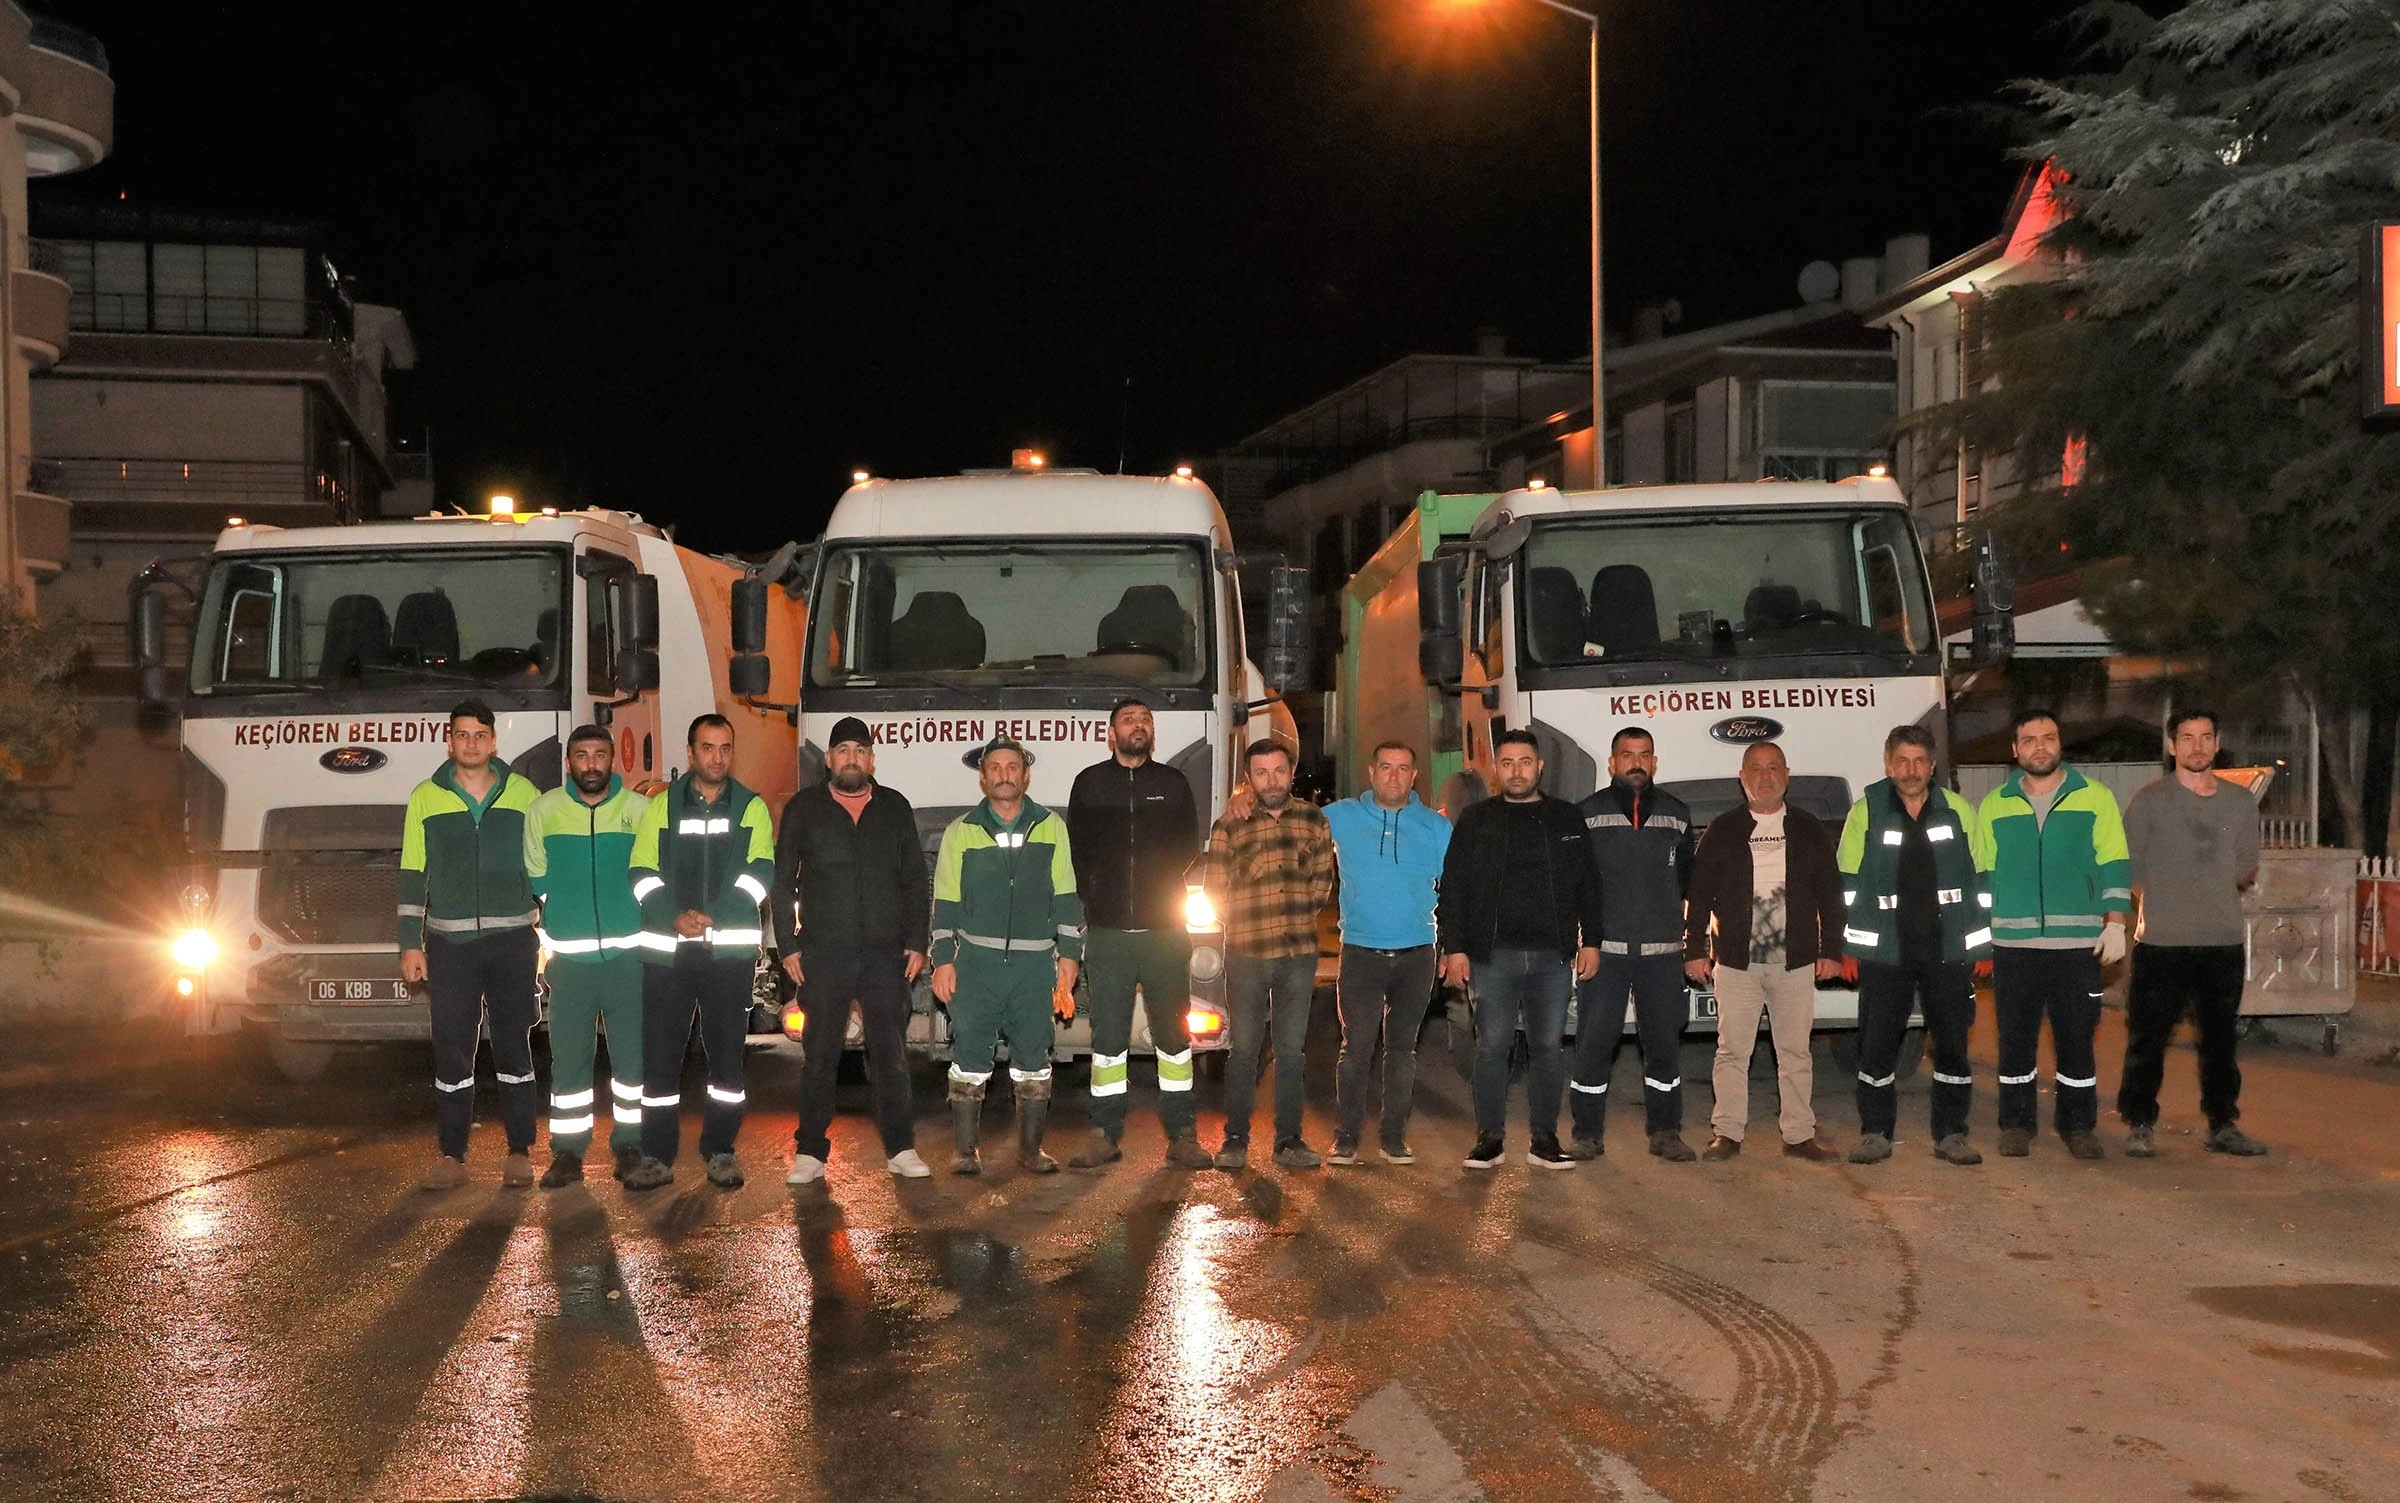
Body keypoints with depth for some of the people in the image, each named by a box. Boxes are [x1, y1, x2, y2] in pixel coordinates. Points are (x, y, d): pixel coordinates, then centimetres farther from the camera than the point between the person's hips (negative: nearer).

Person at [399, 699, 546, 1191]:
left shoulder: (524, 796, 6)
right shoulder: (425, 799, 7)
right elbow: (413, 875, 7)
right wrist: (410, 944, 1)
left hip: (513, 939, 0)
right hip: (450, 942, 0)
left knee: (514, 1048, 3)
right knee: (452, 1051, 1)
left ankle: (520, 1152, 9)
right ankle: (451, 1155, 8)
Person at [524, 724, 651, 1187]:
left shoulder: (639, 809, 0)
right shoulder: (544, 810, 4)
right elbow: (536, 876, 15)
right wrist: (564, 911, 10)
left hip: (627, 952, -1)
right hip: (569, 955, 1)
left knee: (632, 1053, 2)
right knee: (568, 1057, 3)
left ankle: (629, 1145, 14)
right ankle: (567, 1153, 10)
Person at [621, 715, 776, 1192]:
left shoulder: (752, 808, 8)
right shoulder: (661, 807, 10)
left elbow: (759, 872, -2)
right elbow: (641, 872, 3)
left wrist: (713, 917, -14)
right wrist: (675, 916, -14)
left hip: (731, 947, 0)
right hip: (666, 948, 0)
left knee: (727, 1052, 4)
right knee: (660, 1052, 0)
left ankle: (720, 1151, 15)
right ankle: (657, 1155, 7)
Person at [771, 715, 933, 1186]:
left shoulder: (895, 808, 10)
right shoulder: (803, 808, 5)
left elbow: (916, 881, 11)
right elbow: (782, 883, 6)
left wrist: (918, 943, 3)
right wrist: (787, 946, -2)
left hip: (886, 954, 1)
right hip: (822, 954, -1)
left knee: (891, 1054, 3)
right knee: (819, 1056, 2)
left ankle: (901, 1149, 11)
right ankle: (810, 1154, 8)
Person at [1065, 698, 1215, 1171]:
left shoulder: (1173, 784, 10)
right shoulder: (1089, 783, 9)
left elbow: (1187, 849, 10)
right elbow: (1076, 852, 9)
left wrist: (1159, 887, 1)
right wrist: (1092, 898, 1)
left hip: (1165, 931, 0)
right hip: (1107, 932, 0)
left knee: (1173, 1035, 3)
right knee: (1107, 1038, 2)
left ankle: (1181, 1136, 7)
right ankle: (1105, 1136, 8)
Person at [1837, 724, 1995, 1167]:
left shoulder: (1959, 811, 5)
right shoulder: (1865, 814, 2)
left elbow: (1982, 878, 9)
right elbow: (1848, 881, 3)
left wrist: (1983, 943, 5)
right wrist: (1847, 945, -1)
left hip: (1948, 948, 1)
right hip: (1885, 950, -1)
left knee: (1952, 1043, 5)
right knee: (1877, 1043, 0)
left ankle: (1951, 1134, 15)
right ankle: (1875, 1133, 11)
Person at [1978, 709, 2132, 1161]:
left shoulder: (2095, 798, 6)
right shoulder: (1994, 805, 11)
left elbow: (2115, 866, 4)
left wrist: (2115, 925, -3)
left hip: (2079, 944, -1)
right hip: (2012, 944, 1)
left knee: (2077, 1040, 1)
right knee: (2016, 1039, 4)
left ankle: (2078, 1126, 12)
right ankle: (2015, 1125, 14)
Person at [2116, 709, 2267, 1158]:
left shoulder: (2240, 804, 11)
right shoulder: (2149, 801, -1)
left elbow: (2246, 869, 20)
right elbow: (2126, 868, 1)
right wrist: (2147, 910, -1)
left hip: (2224, 940, 4)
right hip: (2161, 941, -4)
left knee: (2220, 1038, 11)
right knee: (2148, 1037, -1)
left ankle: (2223, 1125, 21)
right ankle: (2140, 1125, 8)